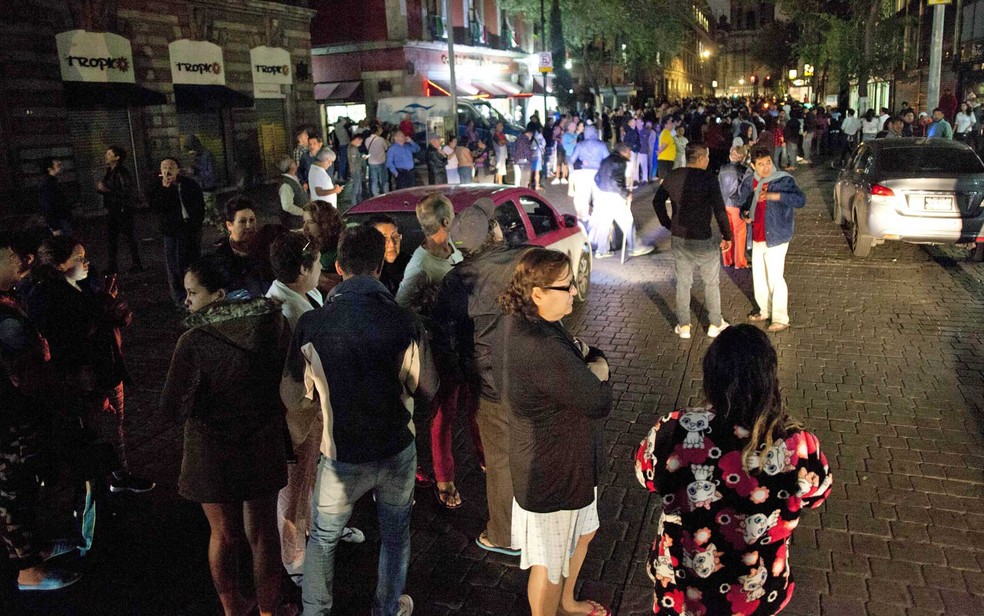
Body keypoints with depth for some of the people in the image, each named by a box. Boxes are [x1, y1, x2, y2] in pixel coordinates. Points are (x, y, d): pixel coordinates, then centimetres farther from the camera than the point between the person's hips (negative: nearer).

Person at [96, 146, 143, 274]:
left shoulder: (122, 173, -14)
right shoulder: (109, 172, 13)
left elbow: (126, 193, -22)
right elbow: (105, 189, 21)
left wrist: (107, 190, -21)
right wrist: (100, 188, -1)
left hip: (123, 211, -9)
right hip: (112, 210, 9)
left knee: (129, 237, -2)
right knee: (110, 238, 11)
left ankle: (137, 264, 7)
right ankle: (113, 266, 19)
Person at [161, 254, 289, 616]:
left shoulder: (194, 342, -24)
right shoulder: (274, 324, -13)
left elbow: (175, 408, -15)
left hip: (213, 453, -2)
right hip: (265, 448, 3)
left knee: (224, 534, 20)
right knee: (263, 533, 18)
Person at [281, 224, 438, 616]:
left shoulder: (311, 325, -16)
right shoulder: (405, 322, -17)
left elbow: (291, 398, -5)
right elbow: (428, 391, -7)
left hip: (341, 458, 0)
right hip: (397, 452, 1)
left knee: (322, 540, 24)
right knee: (395, 535, 25)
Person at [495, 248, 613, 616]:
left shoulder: (521, 321, -5)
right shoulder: (542, 349, -36)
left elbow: (596, 356, 5)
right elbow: (600, 402, -28)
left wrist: (587, 356, -17)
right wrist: (597, 369, -10)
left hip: (568, 459, 10)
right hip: (555, 471, -10)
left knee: (583, 532, 31)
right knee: (551, 562, 14)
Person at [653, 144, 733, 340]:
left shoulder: (673, 176, -1)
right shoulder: (708, 179, -17)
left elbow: (657, 201, 7)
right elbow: (719, 210, -18)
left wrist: (668, 224, 15)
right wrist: (727, 236, -7)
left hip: (679, 238, 4)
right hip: (703, 239, -4)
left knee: (683, 282, 15)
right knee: (711, 283, 14)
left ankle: (683, 326, 23)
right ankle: (715, 325, 25)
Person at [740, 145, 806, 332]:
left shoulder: (784, 180, -14)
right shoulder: (749, 182, 4)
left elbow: (800, 200, -29)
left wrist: (773, 195, -39)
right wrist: (745, 214, -2)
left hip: (776, 238, -6)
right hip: (757, 238, 7)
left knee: (775, 278, -5)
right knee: (758, 276, 16)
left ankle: (781, 318, 7)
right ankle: (765, 311, 35)